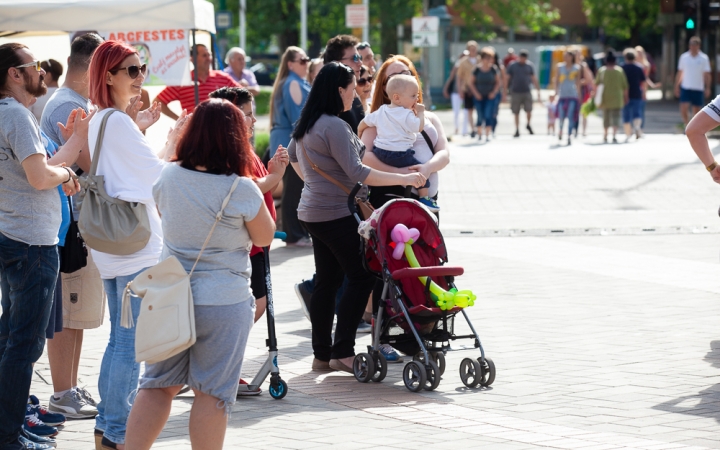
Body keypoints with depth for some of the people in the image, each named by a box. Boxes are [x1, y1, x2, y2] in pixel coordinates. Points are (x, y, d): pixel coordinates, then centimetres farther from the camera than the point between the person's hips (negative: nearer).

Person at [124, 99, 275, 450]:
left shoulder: (167, 177, -1)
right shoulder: (242, 189, -15)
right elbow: (264, 237, 0)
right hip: (223, 302, -4)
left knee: (158, 384, 13)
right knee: (213, 393, 4)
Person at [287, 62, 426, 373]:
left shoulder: (306, 123, 11)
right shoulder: (334, 126, -19)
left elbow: (292, 156, 27)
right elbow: (357, 173, -23)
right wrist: (404, 179, -20)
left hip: (313, 212, 10)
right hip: (335, 215, -10)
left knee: (327, 281, 12)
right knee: (360, 277, -5)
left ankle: (322, 354, 15)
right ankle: (342, 352, -7)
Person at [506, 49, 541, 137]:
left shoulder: (529, 66, 6)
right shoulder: (512, 66, 2)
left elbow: (534, 79, 10)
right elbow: (507, 79, 6)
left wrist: (538, 91, 8)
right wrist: (505, 91, 2)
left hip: (527, 92, 0)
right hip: (515, 93, 0)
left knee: (529, 111, -9)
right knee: (516, 113, 3)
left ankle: (528, 125, 18)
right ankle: (517, 130, 15)